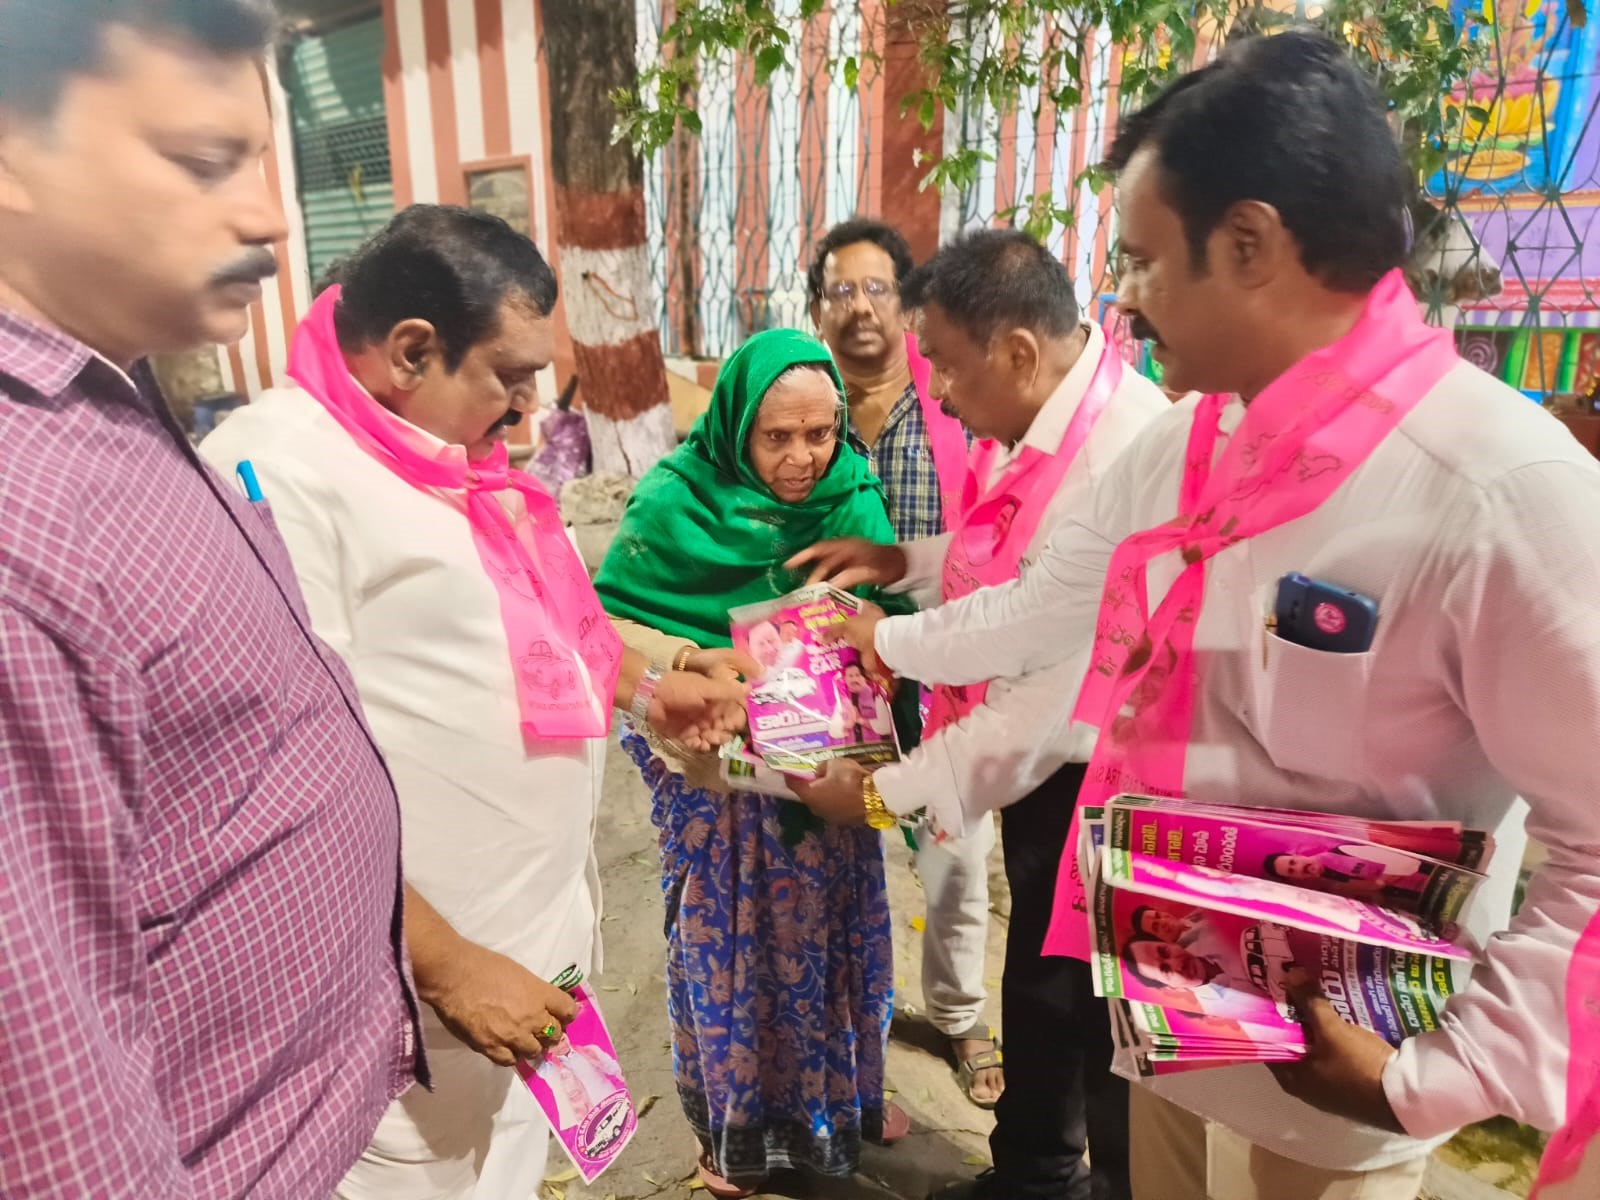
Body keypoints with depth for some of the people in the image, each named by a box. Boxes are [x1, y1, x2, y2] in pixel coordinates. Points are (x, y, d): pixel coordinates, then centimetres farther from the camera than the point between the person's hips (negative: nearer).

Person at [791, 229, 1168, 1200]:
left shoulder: (1121, 468, -32)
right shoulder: (1045, 418, -3)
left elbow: (1049, 702, -30)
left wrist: (887, 791, -20)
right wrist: (903, 562, -1)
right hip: (1049, 766, 9)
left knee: (1109, 1015, 13)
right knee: (1037, 984, 26)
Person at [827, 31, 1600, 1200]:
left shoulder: (1505, 491, -26)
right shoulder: (1177, 445, -3)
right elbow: (1043, 610, 10)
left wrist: (1435, 1079, -21)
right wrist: (885, 639, 21)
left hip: (1323, 1088, -6)